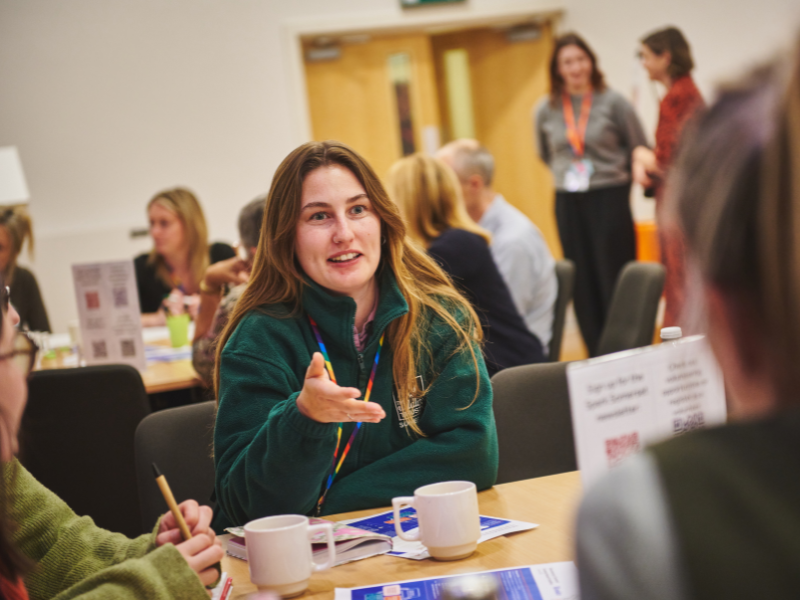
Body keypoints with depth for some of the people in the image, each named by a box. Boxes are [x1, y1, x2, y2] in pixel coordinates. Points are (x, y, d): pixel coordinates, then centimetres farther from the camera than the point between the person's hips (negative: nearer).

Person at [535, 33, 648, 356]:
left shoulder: (613, 102, -4)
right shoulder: (545, 110, 4)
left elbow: (640, 149, 3)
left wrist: (613, 176, 2)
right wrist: (566, 175, 12)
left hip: (610, 199, -3)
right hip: (568, 204, 3)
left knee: (615, 281, -4)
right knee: (583, 284, 6)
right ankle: (596, 357, 14)